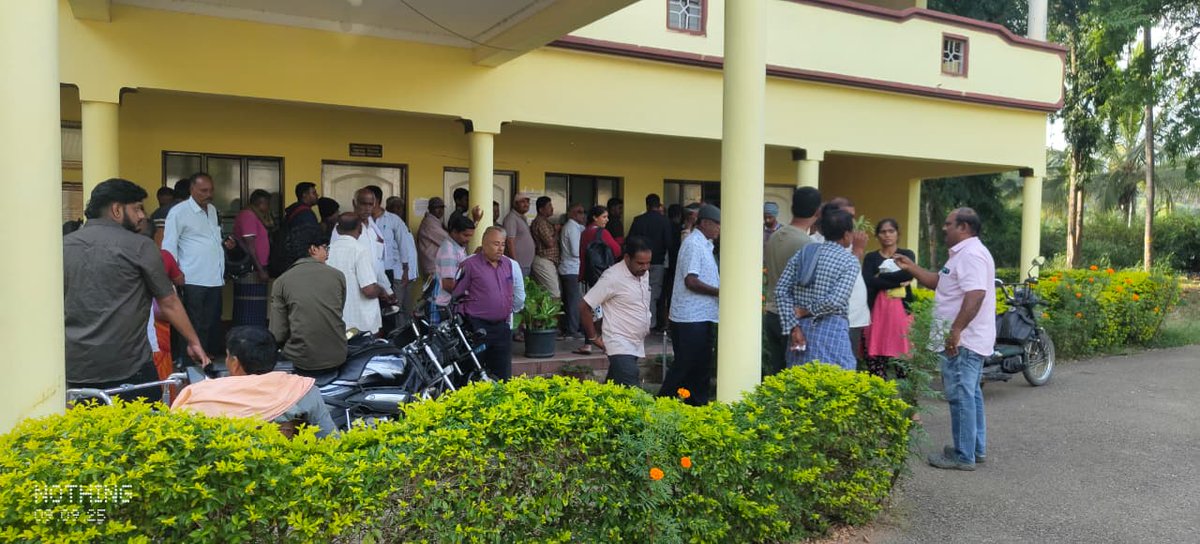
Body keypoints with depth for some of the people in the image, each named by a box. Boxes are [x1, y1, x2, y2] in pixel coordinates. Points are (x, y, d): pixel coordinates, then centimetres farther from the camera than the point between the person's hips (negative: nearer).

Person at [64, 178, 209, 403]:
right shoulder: (139, 246, -5)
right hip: (128, 367, -5)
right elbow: (169, 304, -1)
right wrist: (194, 342, 9)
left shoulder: (64, 246, 9)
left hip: (75, 369, 5)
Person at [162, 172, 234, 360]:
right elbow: (169, 247, -8)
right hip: (193, 280, -7)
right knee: (192, 326, -1)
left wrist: (225, 243, 6)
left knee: (210, 324, 12)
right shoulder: (179, 212, -6)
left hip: (215, 279, 7)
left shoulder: (213, 210, 15)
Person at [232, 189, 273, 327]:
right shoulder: (249, 216, -12)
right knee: (250, 312, -9)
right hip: (251, 273, -10)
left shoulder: (254, 216, 19)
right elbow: (250, 246, -19)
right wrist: (261, 270, -20)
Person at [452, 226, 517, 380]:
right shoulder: (469, 264, -7)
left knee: (503, 374, 9)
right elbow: (456, 296, -6)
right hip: (477, 327, -6)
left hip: (502, 327, 6)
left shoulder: (508, 264, 12)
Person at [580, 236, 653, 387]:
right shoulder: (613, 277, -17)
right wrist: (594, 337, -8)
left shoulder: (644, 274, 8)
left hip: (637, 345, 8)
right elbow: (584, 307, -15)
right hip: (620, 346, -8)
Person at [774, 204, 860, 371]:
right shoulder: (849, 261, -5)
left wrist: (793, 326, -1)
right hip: (831, 330, -5)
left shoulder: (802, 253, 8)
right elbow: (835, 301, -17)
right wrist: (806, 311, -4)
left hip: (800, 329, 6)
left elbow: (781, 291, 1)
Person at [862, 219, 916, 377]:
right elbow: (868, 282, -6)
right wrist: (897, 281, -9)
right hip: (878, 309, 0)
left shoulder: (907, 254, 12)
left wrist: (880, 277, -4)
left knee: (902, 354, -6)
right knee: (875, 355, -6)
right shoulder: (871, 257, 12)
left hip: (901, 309, 0)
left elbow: (908, 274, -9)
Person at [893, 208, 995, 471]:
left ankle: (963, 456, 2)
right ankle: (977, 449, 28)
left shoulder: (971, 255, -18)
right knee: (970, 394, 18)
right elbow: (939, 283, 26)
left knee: (961, 396, -5)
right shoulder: (964, 254, 18)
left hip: (962, 340, -11)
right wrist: (911, 268, 17)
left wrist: (956, 330, -32)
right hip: (966, 339, 11)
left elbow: (975, 295, -29)